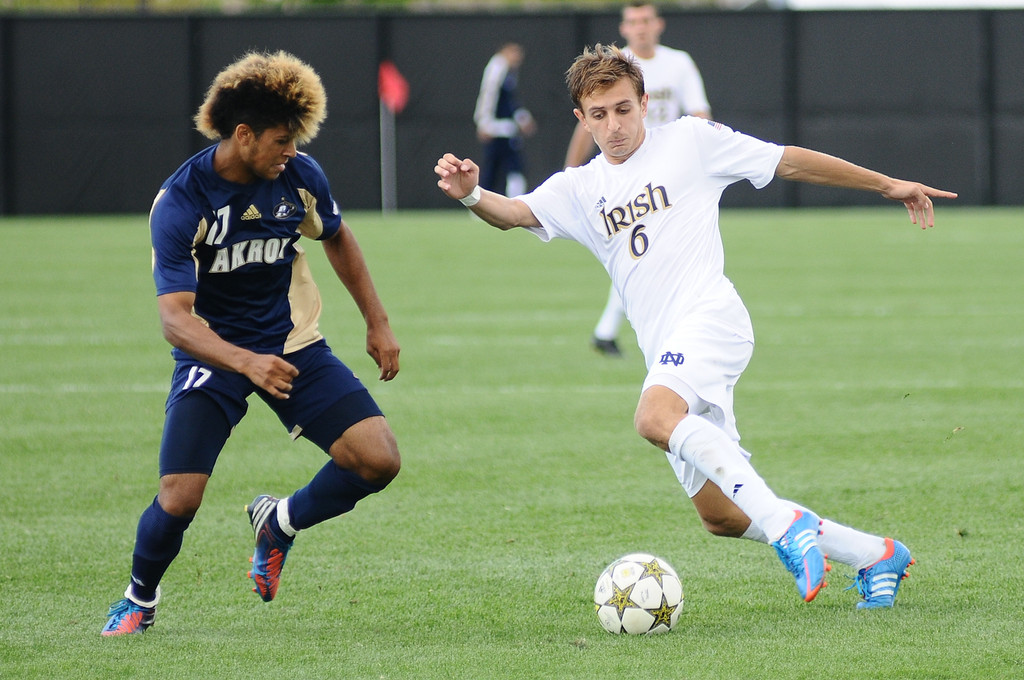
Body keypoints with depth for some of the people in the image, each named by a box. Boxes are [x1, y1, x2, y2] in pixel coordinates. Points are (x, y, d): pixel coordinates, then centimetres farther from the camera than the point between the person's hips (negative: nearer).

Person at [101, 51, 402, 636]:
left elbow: (338, 239, 14)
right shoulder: (179, 204, -23)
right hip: (212, 353, -4)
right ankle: (140, 600, 15)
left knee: (379, 460, -14)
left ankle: (281, 522, 15)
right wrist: (246, 363, -45)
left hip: (294, 345, 4)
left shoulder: (299, 176, -9)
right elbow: (175, 318, -30)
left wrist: (378, 322, 15)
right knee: (178, 500, -17)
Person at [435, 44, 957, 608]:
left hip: (710, 315, -6)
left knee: (655, 417, -35)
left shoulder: (690, 142, 6)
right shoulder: (578, 189, 17)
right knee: (720, 516, 2)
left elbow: (791, 162, 12)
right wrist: (471, 195, -24)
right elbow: (515, 212, -1)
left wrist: (887, 185, 14)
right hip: (666, 355, 6)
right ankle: (874, 556, 15)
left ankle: (785, 524, -38)